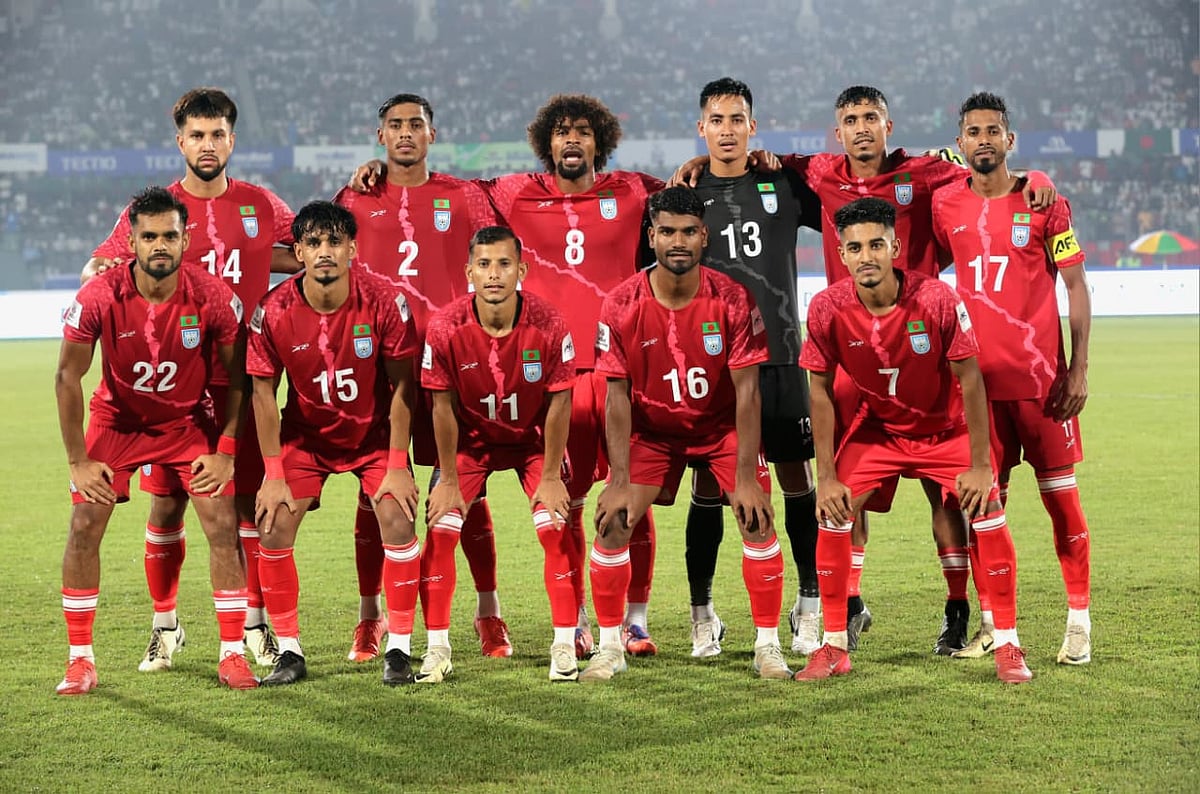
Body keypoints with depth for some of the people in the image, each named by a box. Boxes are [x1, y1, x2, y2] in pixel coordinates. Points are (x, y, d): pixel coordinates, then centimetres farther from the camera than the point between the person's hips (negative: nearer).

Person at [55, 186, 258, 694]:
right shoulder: (98, 298, -24)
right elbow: (67, 377, -11)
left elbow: (237, 376, -7)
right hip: (117, 419, 0)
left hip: (189, 421, 0)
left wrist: (225, 451, -9)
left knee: (223, 527, -10)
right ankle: (80, 659, 3)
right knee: (84, 528, -8)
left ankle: (232, 654, 2)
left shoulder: (214, 299, -22)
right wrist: (79, 461, -11)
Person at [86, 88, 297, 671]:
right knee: (166, 503, 2)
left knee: (249, 502, 2)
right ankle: (164, 627, 16)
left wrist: (265, 258, 1)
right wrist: (106, 273, -18)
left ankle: (256, 623, 15)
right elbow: (96, 268, 4)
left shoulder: (260, 206, 7)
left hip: (244, 378, 1)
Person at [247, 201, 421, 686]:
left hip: (374, 432, -1)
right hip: (305, 433, 1)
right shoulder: (273, 311, -19)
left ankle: (399, 650, -3)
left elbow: (402, 385, -12)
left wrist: (397, 466, -13)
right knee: (273, 526, -11)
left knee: (398, 520, -17)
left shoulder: (383, 301, -21)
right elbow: (263, 393, -9)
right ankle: (289, 652, 2)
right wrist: (273, 475, -10)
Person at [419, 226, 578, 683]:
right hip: (470, 437, 1)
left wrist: (551, 476, -11)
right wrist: (448, 479, -10)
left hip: (533, 438, 0)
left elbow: (558, 403, -15)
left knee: (556, 529, -13)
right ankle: (437, 649, 1)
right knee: (440, 530, -10)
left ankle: (565, 646, -1)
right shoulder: (445, 328, -25)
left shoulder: (549, 325, -26)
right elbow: (443, 406, -14)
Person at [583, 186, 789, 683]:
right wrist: (620, 481, -17)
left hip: (722, 426, -1)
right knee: (611, 524, -10)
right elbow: (617, 397, -13)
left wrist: (745, 478, -21)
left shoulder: (733, 300, -19)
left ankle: (768, 646, 1)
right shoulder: (621, 306, -18)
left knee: (758, 521, -13)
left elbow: (747, 390, -17)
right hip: (651, 430, 1)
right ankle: (609, 649, 5)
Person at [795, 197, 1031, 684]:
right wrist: (826, 476, -12)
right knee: (833, 513, -13)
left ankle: (1008, 646, -1)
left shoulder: (937, 299, -26)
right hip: (876, 427, 2)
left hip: (946, 428, -1)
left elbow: (970, 379, -17)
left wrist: (979, 465, -17)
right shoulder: (827, 309, -21)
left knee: (988, 510, -16)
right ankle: (833, 647, 1)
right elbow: (820, 390, -9)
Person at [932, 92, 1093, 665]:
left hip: (1042, 375, -2)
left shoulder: (1043, 202, -2)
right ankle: (991, 622, 15)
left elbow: (1076, 286, -1)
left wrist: (1079, 369, -7)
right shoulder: (945, 205, 5)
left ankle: (1079, 620, 9)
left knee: (1061, 497, 1)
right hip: (978, 376, 3)